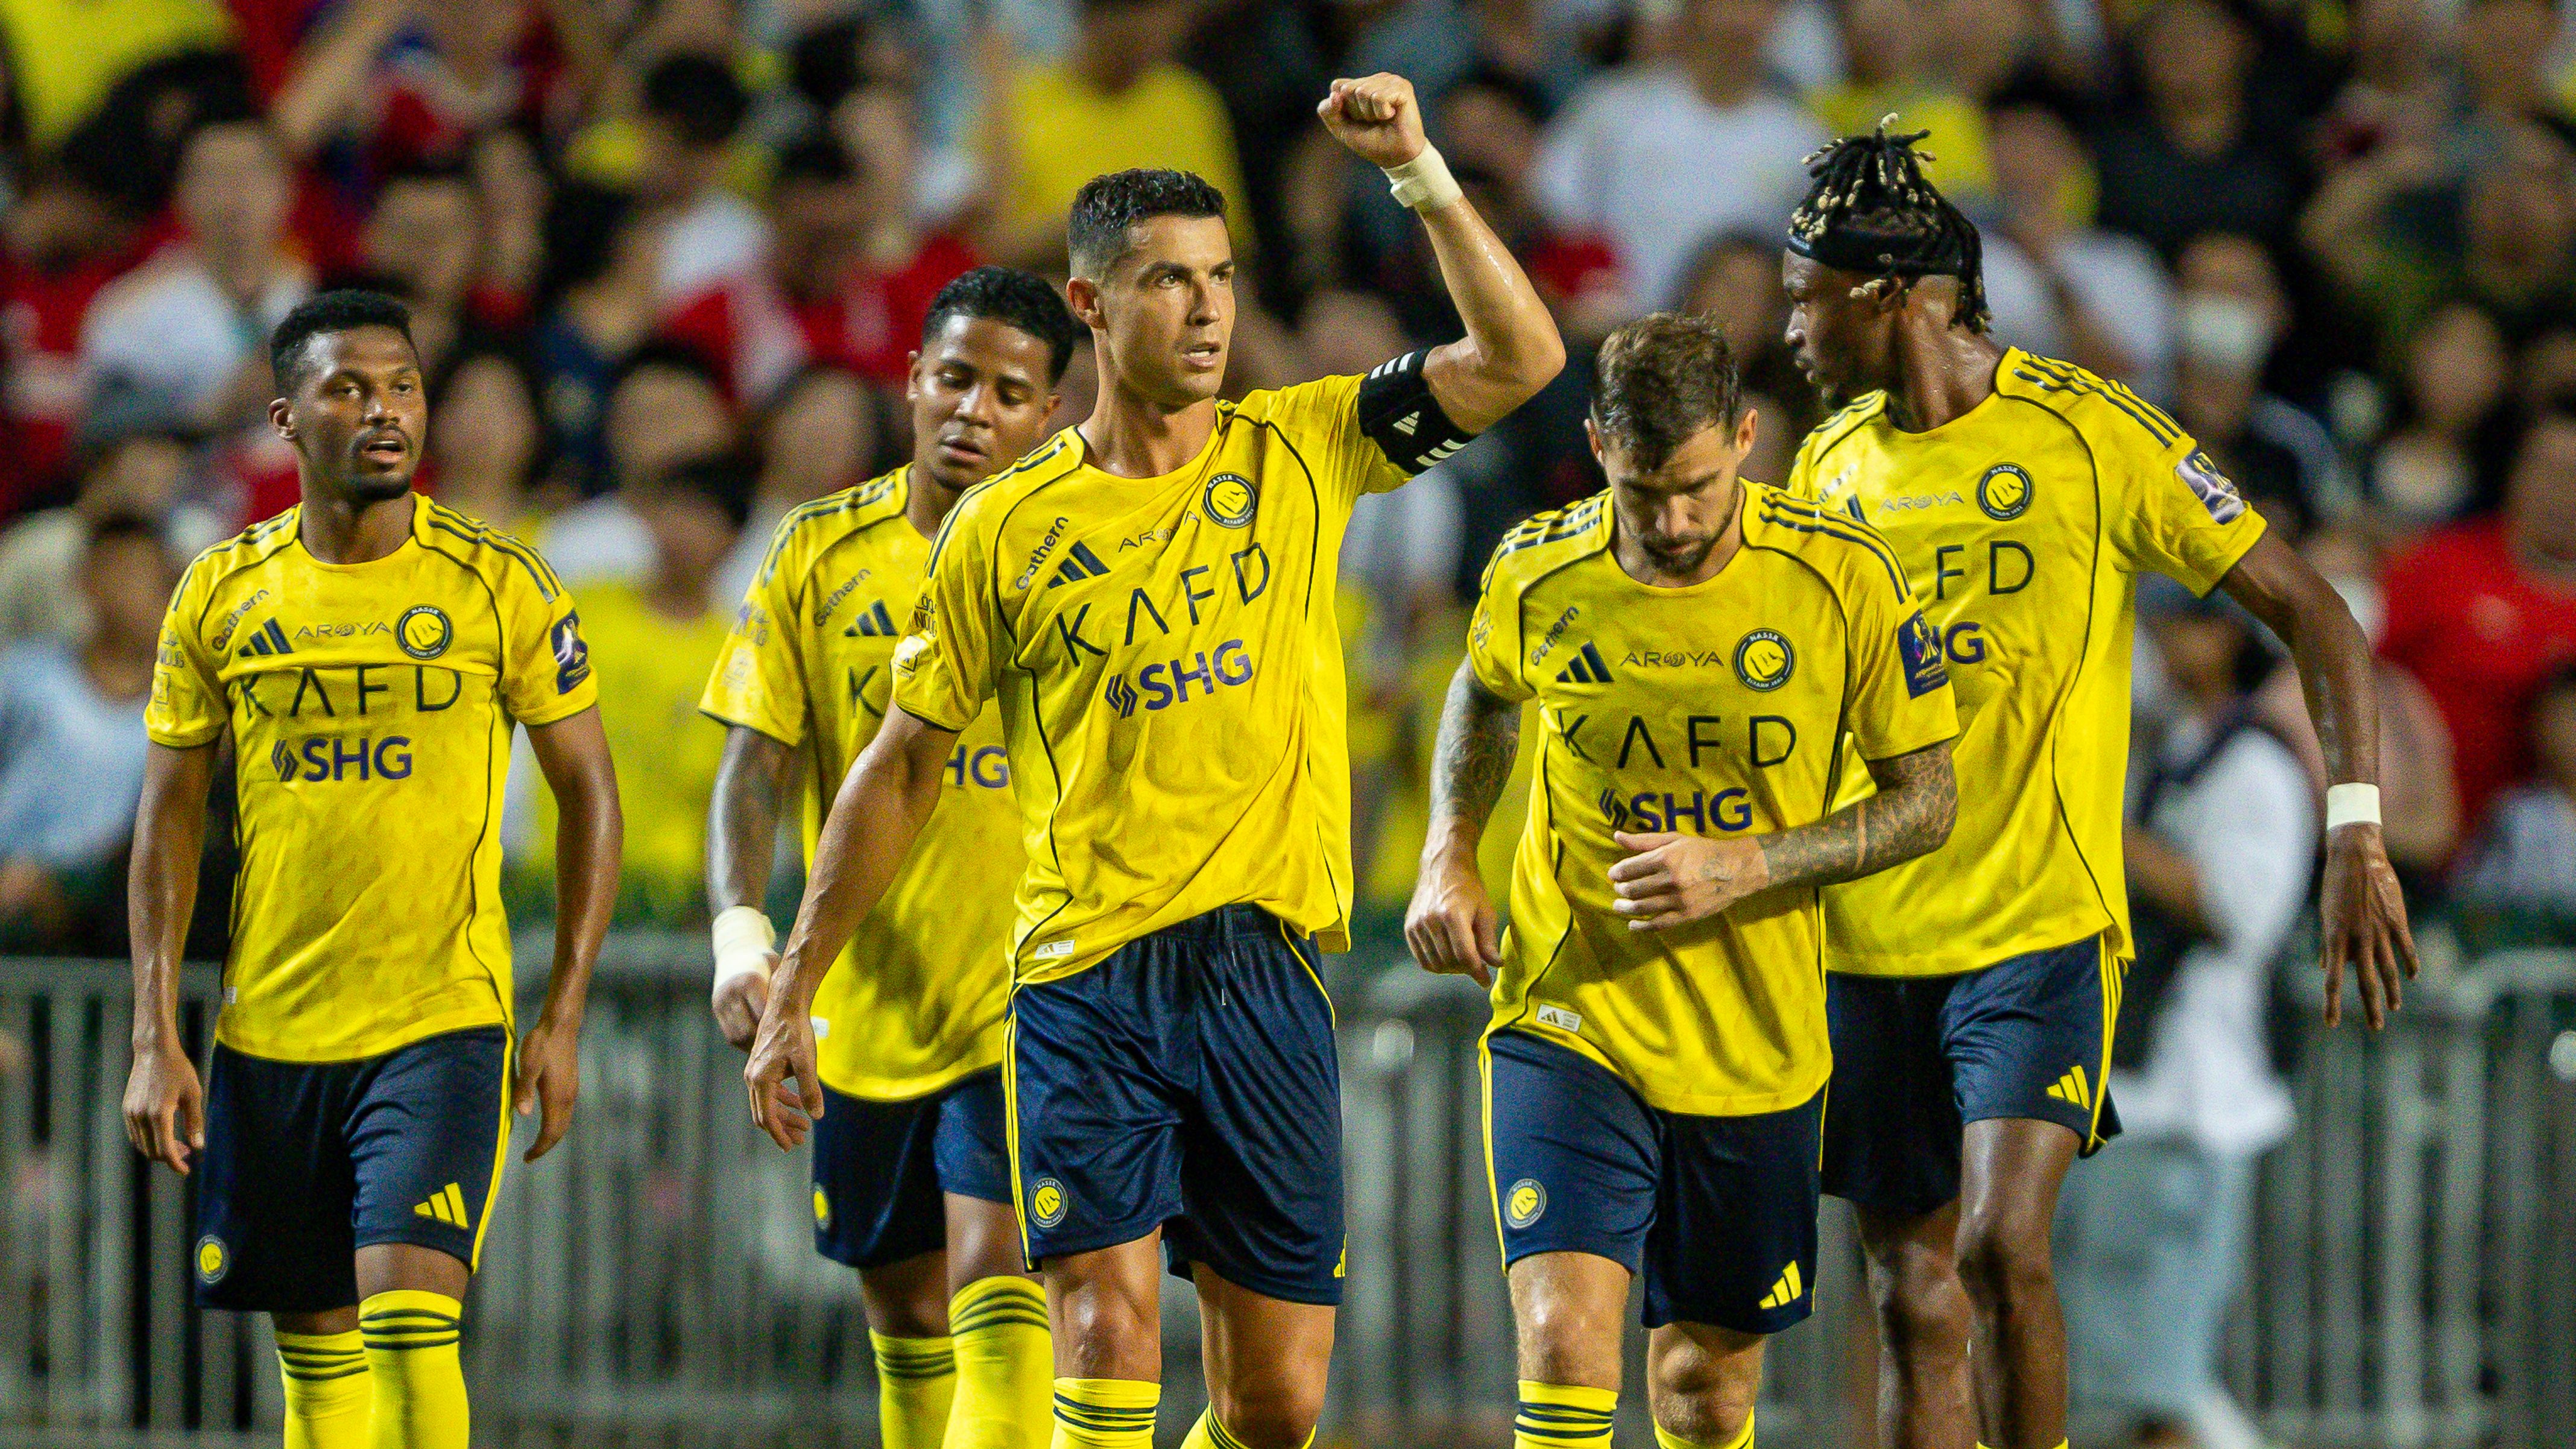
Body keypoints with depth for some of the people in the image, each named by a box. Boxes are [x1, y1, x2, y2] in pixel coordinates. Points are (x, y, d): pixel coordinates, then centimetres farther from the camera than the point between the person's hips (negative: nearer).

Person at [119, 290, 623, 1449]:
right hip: (267, 1035, 3)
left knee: (409, 1320, -18)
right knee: (316, 1353, 8)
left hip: (443, 1018, -3)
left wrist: (563, 1020, -2)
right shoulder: (222, 594, 4)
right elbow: (168, 821, 8)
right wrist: (156, 1039, 1)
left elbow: (589, 796, 3)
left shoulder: (498, 586, -2)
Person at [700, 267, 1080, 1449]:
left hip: (1027, 1000, -4)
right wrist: (739, 933, -19)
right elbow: (754, 763, -3)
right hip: (867, 1005, 4)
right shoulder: (819, 551, 1)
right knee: (905, 1315, 12)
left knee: (997, 1294, -18)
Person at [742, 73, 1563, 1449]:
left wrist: (1419, 173, -12)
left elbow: (1519, 358, -3)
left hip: (1268, 972, 2)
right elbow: (901, 768, 11)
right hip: (1086, 976, -2)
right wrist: (790, 994, 11)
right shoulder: (1004, 531, 4)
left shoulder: (1300, 452, 7)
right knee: (1110, 1334, -16)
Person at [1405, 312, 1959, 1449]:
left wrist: (1742, 868, -16)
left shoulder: (1843, 578, -11)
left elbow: (1927, 798, -3)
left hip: (1760, 1044, 1)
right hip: (1569, 1022, -1)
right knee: (1566, 1337, -20)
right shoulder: (1536, 576, -7)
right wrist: (1450, 854, 4)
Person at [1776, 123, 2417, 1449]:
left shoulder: (2090, 432, -6)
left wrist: (2355, 838, -12)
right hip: (1866, 944, 5)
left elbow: (2311, 613, -3)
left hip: (2041, 930, -5)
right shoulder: (1832, 464, 10)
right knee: (1913, 1302, 4)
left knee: (2001, 1253, -20)